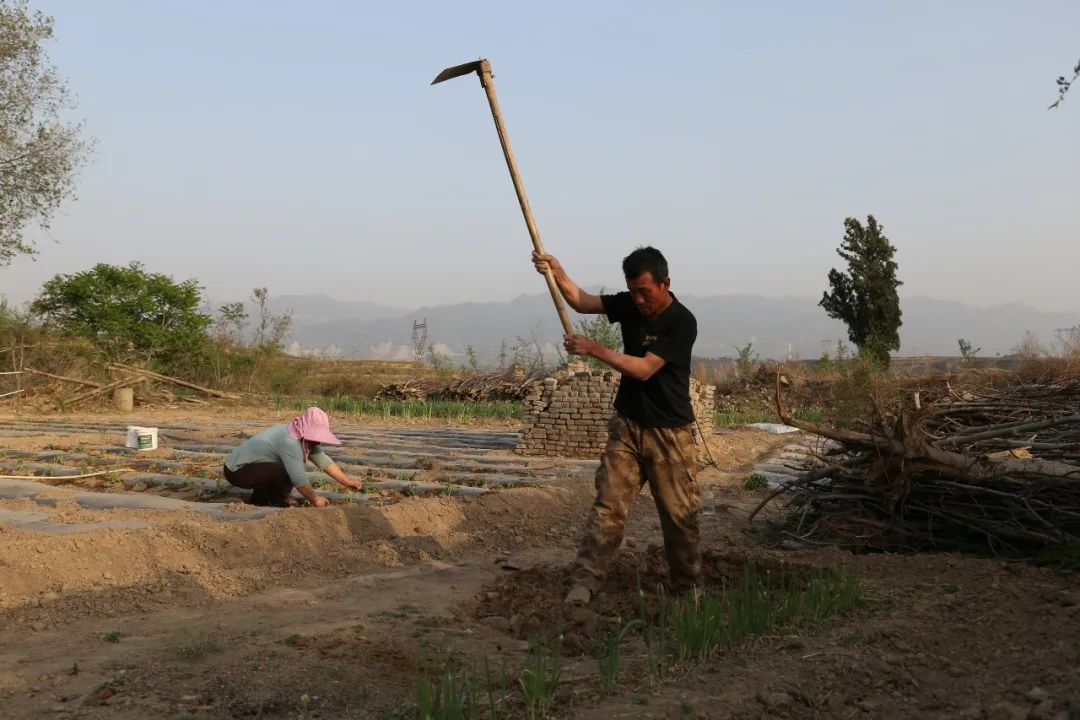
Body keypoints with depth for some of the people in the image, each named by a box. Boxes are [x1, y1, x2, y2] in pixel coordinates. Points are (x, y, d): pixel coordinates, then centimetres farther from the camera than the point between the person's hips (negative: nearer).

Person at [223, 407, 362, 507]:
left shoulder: (304, 437, 0)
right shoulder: (290, 442, -29)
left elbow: (323, 460, 5)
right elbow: (299, 478, -31)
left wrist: (346, 481, 4)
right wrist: (314, 500, -20)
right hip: (237, 470, -10)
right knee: (287, 472, -27)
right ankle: (259, 500, -5)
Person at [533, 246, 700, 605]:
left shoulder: (682, 322, -18)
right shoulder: (630, 305, 1)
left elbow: (644, 369, -23)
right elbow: (582, 301, -5)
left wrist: (594, 349, -24)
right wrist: (557, 273, -23)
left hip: (670, 432, -4)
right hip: (627, 426, 4)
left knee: (680, 513, 6)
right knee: (608, 504, -2)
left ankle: (688, 586, 22)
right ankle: (586, 580, -1)